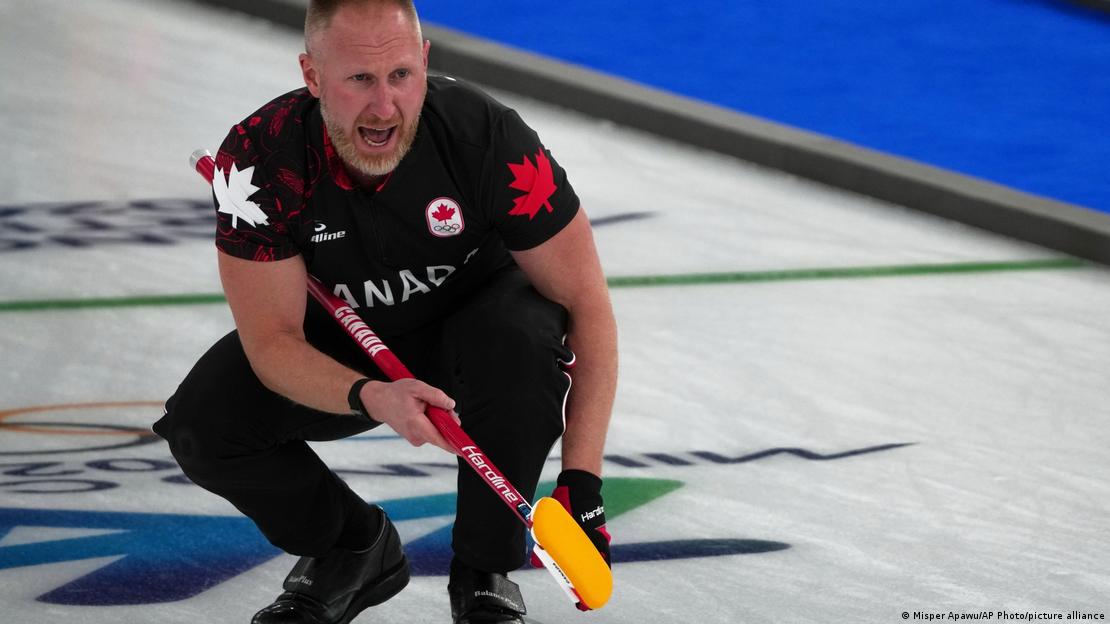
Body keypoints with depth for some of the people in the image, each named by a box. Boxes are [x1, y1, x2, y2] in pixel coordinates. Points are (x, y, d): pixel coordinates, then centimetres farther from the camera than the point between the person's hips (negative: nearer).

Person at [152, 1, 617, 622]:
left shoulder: (487, 135, -31)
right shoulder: (260, 157, -29)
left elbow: (587, 304, -26)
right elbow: (271, 343, -25)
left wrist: (581, 480, -35)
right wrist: (373, 398, -46)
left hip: (470, 321, -1)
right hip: (339, 349, 1)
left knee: (523, 336, -35)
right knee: (202, 424, -22)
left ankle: (484, 574, -13)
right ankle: (352, 549, 7)